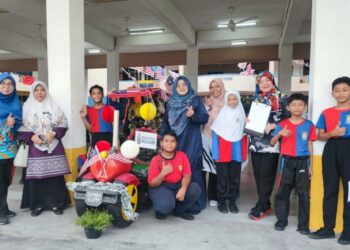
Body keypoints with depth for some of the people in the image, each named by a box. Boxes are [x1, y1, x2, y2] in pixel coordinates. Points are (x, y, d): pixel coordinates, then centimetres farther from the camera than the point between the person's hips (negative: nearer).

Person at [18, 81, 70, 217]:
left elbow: (63, 123, 5)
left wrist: (54, 133, -10)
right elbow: (21, 127, 2)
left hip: (54, 145, 1)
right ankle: (37, 205, 13)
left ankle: (56, 203, 12)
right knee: (36, 176, 0)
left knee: (55, 174, 1)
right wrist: (31, 137, -12)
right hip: (35, 147, 0)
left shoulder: (53, 106, 6)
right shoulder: (27, 107, 4)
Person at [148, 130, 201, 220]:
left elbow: (187, 175, -5)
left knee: (195, 189, -20)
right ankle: (161, 211, 7)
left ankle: (179, 210, 5)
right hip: (160, 187, -4)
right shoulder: (156, 160, -12)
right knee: (166, 205, -35)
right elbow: (152, 184, -13)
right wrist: (163, 173, -30)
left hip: (177, 186, 5)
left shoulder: (182, 156, -2)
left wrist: (183, 189, -24)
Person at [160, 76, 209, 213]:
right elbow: (165, 122, 16)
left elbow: (205, 118, -4)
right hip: (174, 143, 3)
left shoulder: (196, 100, 4)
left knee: (192, 171, -5)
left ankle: (195, 203, 6)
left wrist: (194, 115, -23)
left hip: (192, 143, -3)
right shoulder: (171, 103, 13)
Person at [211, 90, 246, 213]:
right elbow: (215, 134, -2)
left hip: (236, 150, 2)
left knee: (235, 177, 9)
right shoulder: (222, 113, -2)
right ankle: (221, 201, 16)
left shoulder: (241, 112, 4)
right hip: (223, 149, -2)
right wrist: (216, 153, -8)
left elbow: (244, 131, 11)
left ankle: (232, 201, 22)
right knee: (223, 177, 3)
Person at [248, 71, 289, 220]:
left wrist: (273, 126, -18)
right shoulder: (256, 98, 16)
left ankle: (260, 208, 5)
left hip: (271, 142, -5)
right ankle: (265, 204, 20)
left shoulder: (281, 97, 1)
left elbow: (287, 118, -6)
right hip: (256, 141, 5)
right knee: (258, 173, 7)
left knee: (266, 174, -4)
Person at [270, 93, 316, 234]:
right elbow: (272, 143, 0)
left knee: (303, 194, 5)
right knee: (283, 192, 5)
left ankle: (303, 224, 17)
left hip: (303, 161, 1)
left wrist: (311, 165, 5)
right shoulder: (283, 124, 2)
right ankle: (281, 220, 19)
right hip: (287, 161, 0)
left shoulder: (309, 125, 4)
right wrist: (280, 133, -19)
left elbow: (310, 146, 7)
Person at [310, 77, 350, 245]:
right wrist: (333, 133, -10)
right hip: (331, 150, 2)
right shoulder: (326, 113, 10)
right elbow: (320, 136, 8)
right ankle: (328, 228, 17)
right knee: (329, 190, 7)